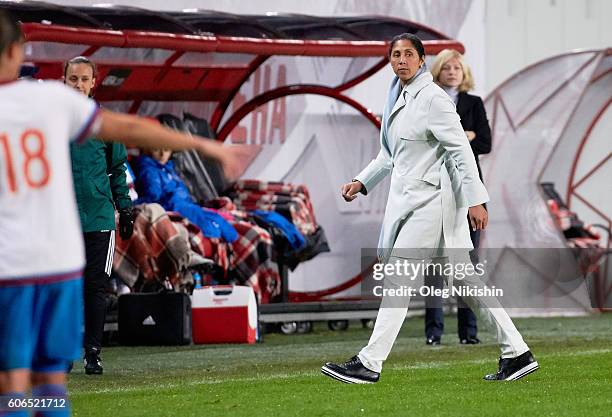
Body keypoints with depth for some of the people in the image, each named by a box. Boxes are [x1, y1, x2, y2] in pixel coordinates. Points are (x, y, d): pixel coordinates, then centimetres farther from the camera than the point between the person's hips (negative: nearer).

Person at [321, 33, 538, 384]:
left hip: (431, 199, -9)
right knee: (464, 279, 9)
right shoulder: (399, 98, 15)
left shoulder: (432, 98, -13)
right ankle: (517, 353, 12)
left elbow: (461, 149, -16)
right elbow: (391, 154, 25)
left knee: (397, 276, -9)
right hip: (409, 198, 9)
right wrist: (362, 182, 15)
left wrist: (475, 199, -20)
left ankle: (369, 364, -8)